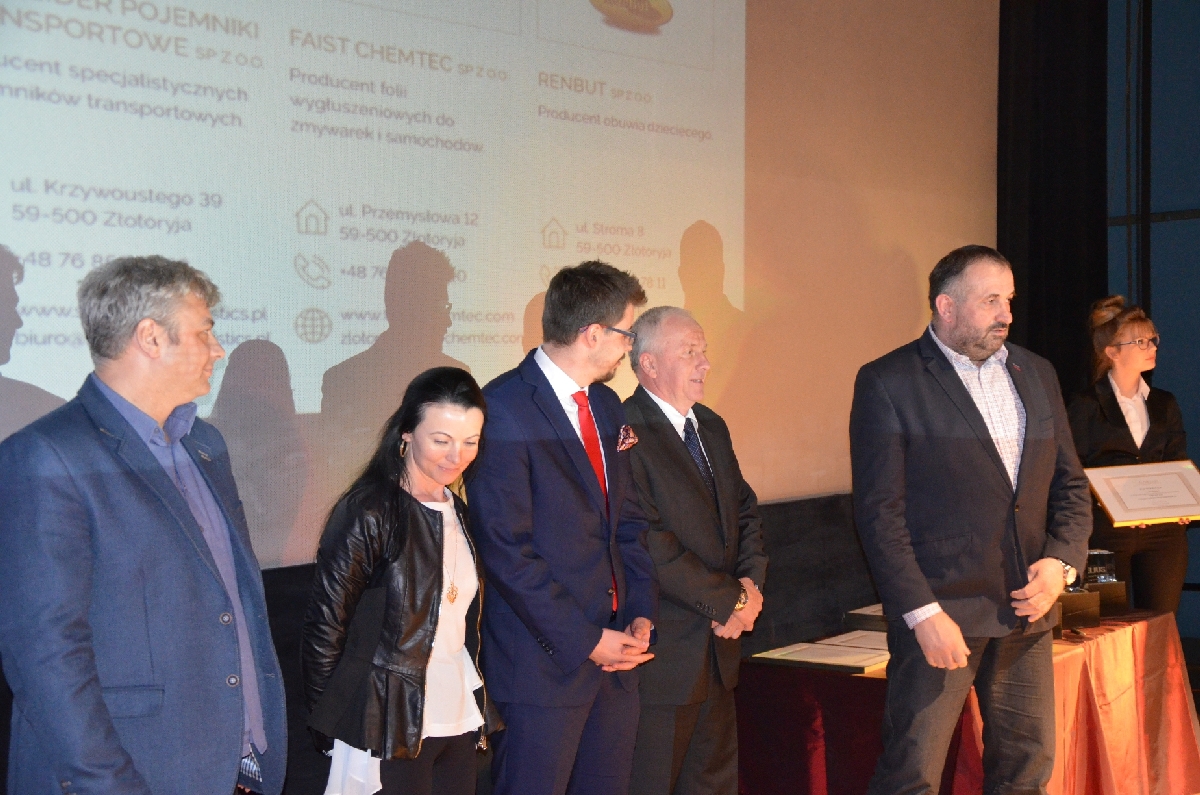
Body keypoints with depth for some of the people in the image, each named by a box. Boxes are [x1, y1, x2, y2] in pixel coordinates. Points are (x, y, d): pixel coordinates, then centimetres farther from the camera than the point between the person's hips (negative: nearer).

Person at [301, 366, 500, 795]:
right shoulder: (368, 514, -14)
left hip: (460, 719, 7)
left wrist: (478, 706, 13)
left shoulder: (458, 512, 9)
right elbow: (325, 627, -12)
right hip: (391, 727, -7)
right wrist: (331, 724, -7)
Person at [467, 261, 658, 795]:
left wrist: (641, 614, 3)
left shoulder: (606, 406, 12)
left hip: (614, 647, 8)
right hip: (545, 661, -7)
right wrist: (585, 641, -16)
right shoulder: (505, 409, -14)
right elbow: (506, 549, -18)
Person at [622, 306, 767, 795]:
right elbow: (647, 540, -22)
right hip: (663, 652, -8)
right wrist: (728, 600, -15)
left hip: (719, 645, 8)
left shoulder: (711, 427, 14)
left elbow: (745, 511, 17)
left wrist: (751, 582, -2)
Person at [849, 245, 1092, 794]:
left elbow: (1070, 482, 17)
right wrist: (924, 614, -17)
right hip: (941, 611, -6)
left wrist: (1062, 562, -2)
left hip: (1026, 607, 6)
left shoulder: (1037, 375, 13)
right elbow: (879, 511, -11)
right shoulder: (887, 382, -6)